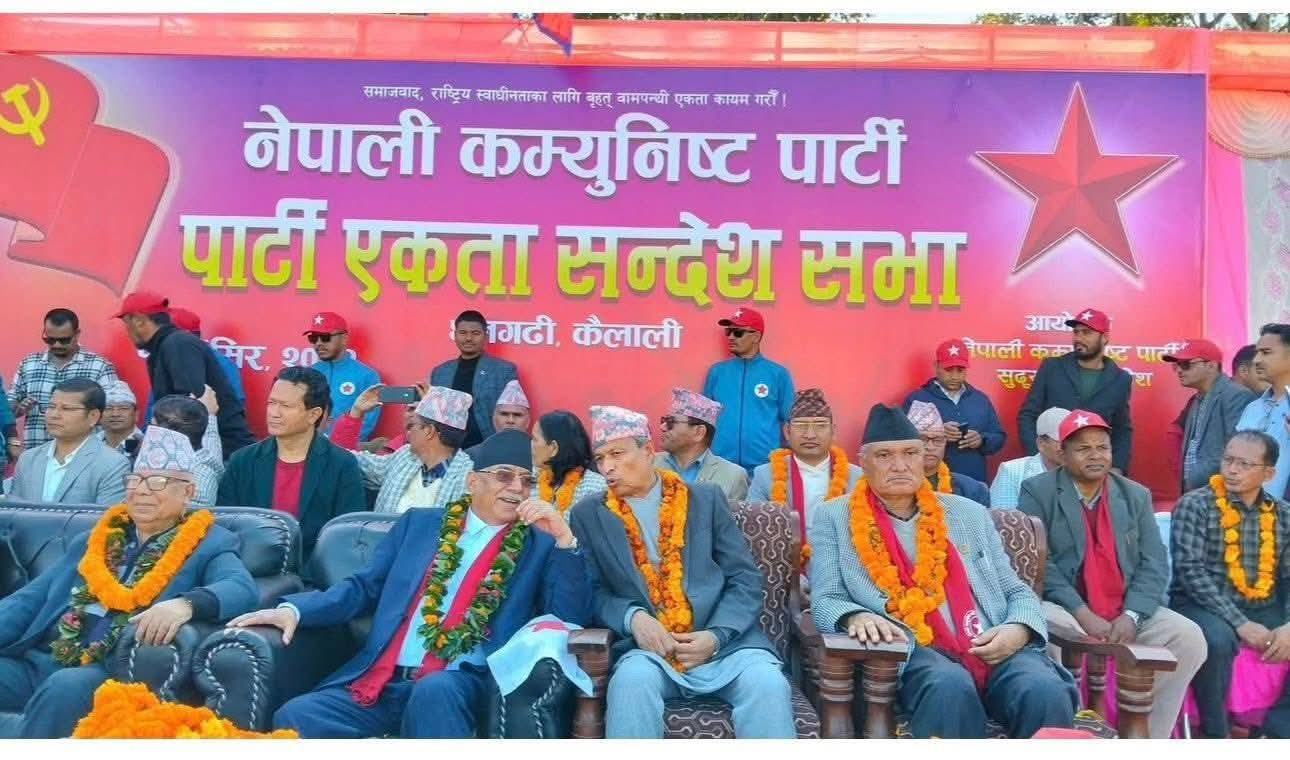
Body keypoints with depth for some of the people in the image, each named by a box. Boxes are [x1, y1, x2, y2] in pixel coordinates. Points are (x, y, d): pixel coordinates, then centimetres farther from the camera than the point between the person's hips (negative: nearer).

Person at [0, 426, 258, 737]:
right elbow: (31, 597, 22)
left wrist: (186, 605, -37)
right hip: (36, 659, 5)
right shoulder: (94, 539, 23)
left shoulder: (208, 545, 4)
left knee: (65, 688, -35)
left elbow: (243, 589, -16)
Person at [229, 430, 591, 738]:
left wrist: (564, 539, -13)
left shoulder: (541, 544, 8)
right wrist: (294, 609, -2)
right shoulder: (419, 523, 16)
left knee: (434, 692, -36)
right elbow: (364, 587, 14)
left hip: (462, 684, -3)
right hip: (385, 682, 3)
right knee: (294, 717, -19)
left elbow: (572, 620, -2)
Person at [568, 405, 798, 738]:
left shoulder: (706, 499, 11)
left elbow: (746, 580, 6)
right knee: (633, 680, -34)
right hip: (649, 648, 0)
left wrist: (716, 636, -10)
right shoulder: (588, 515, 11)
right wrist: (633, 617, -14)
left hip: (724, 644, 1)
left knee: (768, 683, -30)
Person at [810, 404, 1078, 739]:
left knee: (1046, 692, -28)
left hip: (994, 650, 3)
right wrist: (856, 617, -22)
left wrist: (1019, 630, -4)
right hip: (910, 652, -3)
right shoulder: (835, 518, 11)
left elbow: (1017, 591, 20)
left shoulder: (969, 514, 20)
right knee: (950, 690, -36)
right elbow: (825, 602, 3)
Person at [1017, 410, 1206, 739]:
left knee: (1189, 637, -16)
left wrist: (1131, 616, -12)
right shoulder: (1038, 491, -1)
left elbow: (1154, 564, 5)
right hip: (1066, 609, -4)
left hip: (1125, 613, 5)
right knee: (1053, 629, -35)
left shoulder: (1136, 496, 12)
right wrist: (1083, 613, -18)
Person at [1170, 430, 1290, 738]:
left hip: (1264, 610, 5)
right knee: (1217, 639, -35)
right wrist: (1239, 623, -21)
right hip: (1204, 606, -5)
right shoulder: (1194, 505, -5)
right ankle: (1215, 733, -12)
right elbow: (1191, 571, -13)